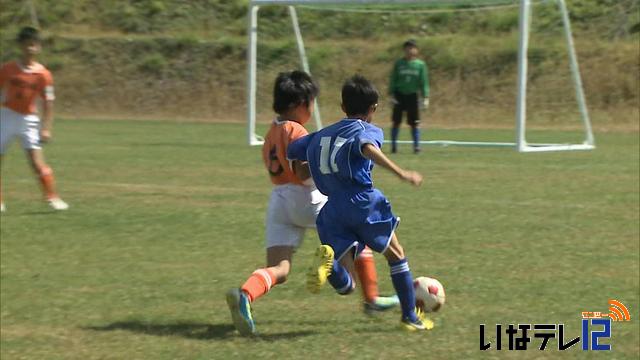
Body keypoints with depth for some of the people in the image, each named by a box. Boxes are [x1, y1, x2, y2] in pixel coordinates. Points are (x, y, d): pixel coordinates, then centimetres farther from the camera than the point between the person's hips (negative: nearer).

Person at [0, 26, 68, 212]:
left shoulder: (43, 74, -7)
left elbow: (48, 103, -3)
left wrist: (46, 129, -8)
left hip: (29, 120, -1)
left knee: (37, 161, -11)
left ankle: (52, 197, -4)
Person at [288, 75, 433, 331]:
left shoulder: (321, 135, 22)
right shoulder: (369, 131, 3)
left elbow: (291, 151, 25)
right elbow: (367, 147, -20)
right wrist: (401, 174, -27)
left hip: (332, 212, 4)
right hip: (363, 203, -4)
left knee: (344, 286, 2)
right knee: (396, 255, 21)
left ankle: (328, 257, -29)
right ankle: (410, 317, 22)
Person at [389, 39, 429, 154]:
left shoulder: (420, 65, 1)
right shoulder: (399, 64, 1)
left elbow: (424, 82, 3)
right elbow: (393, 80, 3)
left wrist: (425, 98, -3)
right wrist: (391, 95, -5)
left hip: (413, 95, 0)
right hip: (399, 95, 0)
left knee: (415, 123, 0)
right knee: (396, 121, 2)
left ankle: (416, 145, 5)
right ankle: (394, 145, 10)